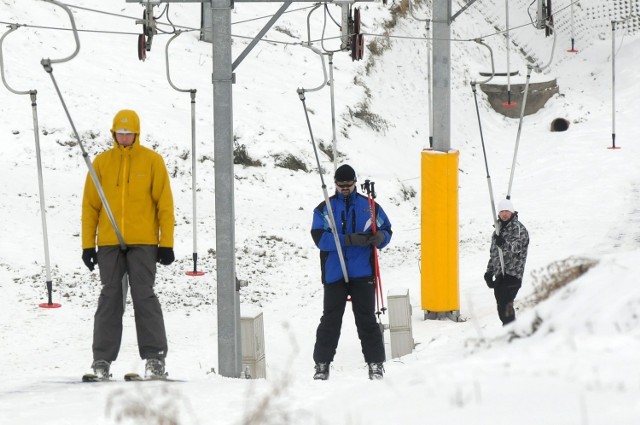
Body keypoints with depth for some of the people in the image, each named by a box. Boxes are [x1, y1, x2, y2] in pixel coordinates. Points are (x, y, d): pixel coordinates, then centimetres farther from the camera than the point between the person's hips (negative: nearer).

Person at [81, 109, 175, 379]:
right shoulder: (101, 163, 8)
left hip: (143, 243, -2)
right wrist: (88, 244, 5)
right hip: (109, 243, 2)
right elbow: (90, 205, 10)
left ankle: (154, 357, -1)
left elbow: (165, 203, 2)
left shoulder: (152, 161, 3)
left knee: (144, 297, -5)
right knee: (110, 299, 4)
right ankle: (102, 360, 7)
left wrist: (166, 243, -3)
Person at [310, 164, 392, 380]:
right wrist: (349, 240, -21)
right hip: (334, 273, 0)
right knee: (330, 319, 3)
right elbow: (319, 237, -10)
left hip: (363, 273, 0)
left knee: (366, 319, 2)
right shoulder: (324, 209, 4)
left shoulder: (370, 207, 8)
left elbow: (386, 230, 11)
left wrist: (380, 237, -14)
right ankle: (322, 363, 10)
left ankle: (375, 363, 7)